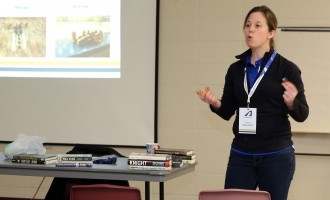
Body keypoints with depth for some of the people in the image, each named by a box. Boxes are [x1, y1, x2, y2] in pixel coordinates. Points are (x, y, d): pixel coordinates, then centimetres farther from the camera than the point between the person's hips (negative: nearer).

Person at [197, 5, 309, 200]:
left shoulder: (287, 68, -6)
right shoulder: (236, 69, 8)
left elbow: (302, 114, -3)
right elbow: (228, 111, 11)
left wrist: (291, 102, -24)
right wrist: (214, 102, -9)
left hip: (276, 156, -4)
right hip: (241, 156, 4)